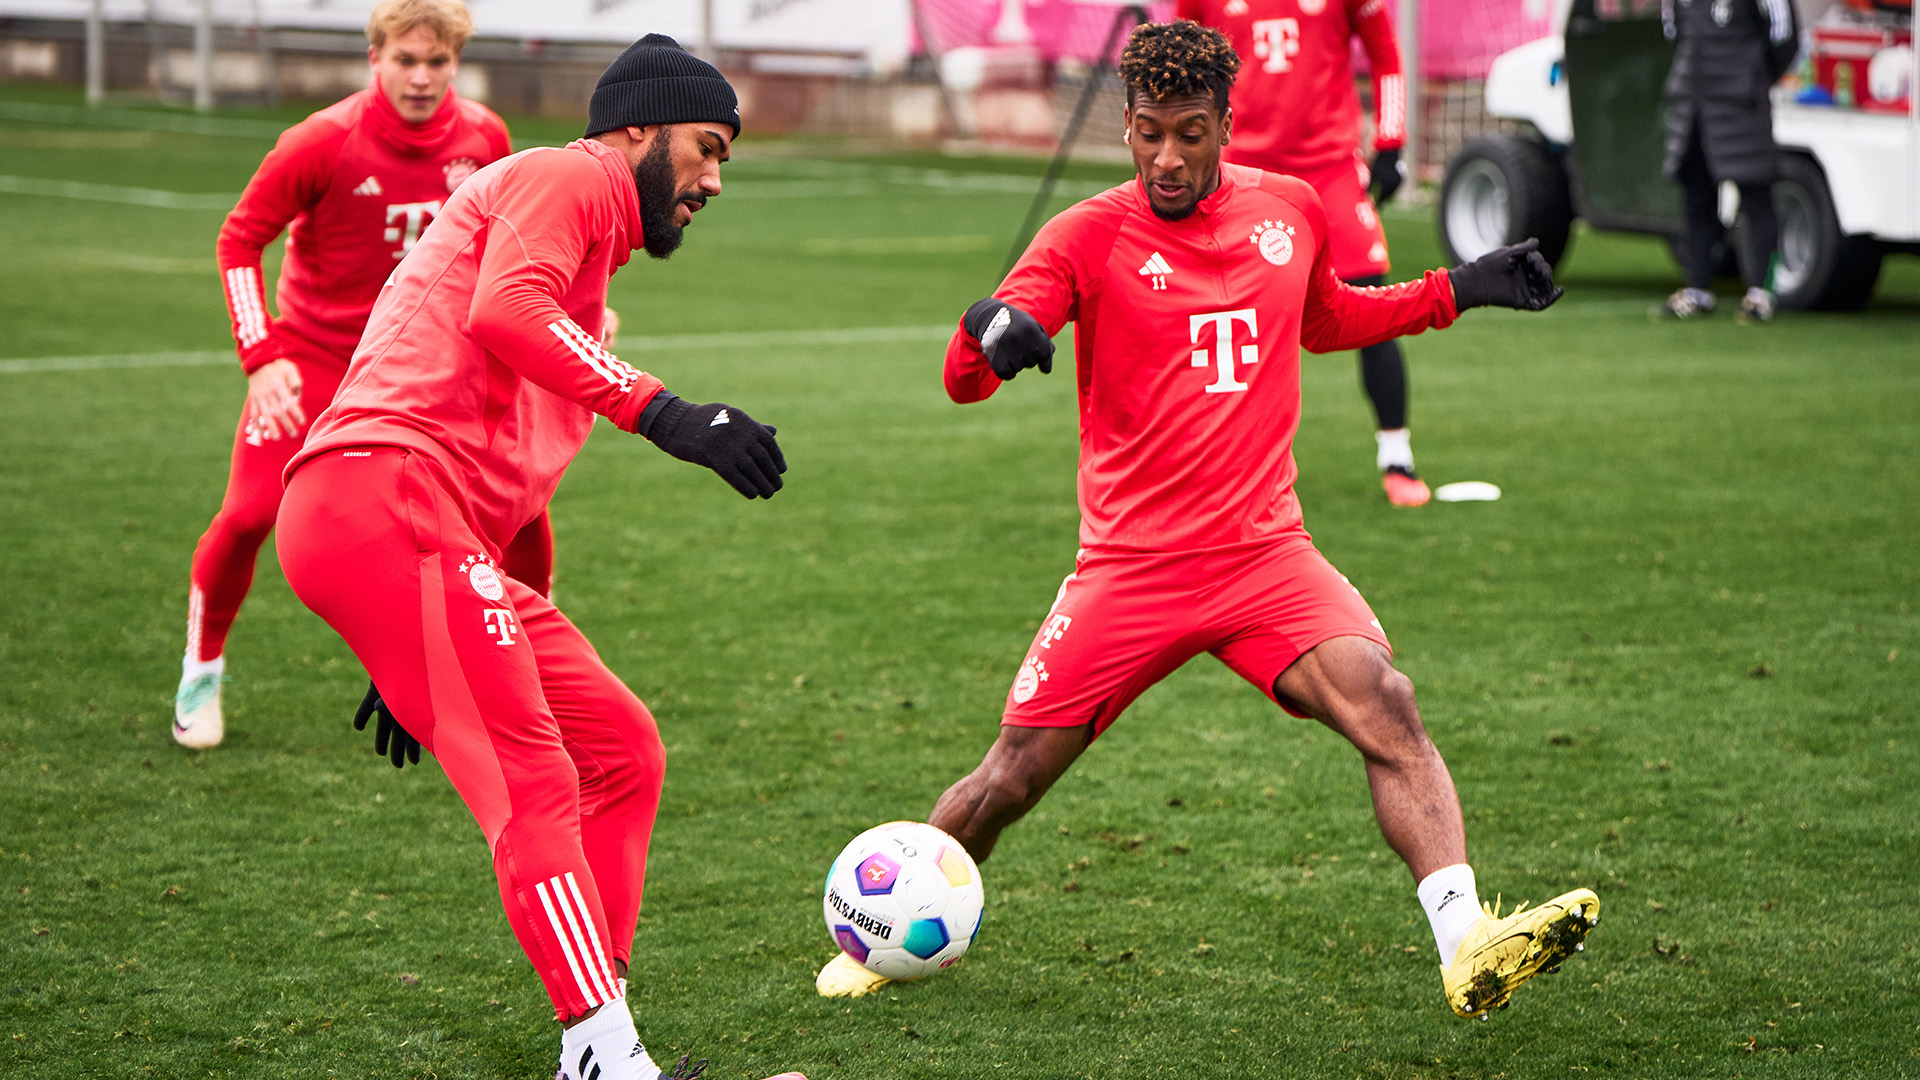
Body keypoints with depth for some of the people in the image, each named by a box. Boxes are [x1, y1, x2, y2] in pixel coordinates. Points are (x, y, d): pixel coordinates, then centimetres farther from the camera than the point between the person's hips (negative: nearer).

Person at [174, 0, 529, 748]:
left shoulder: (483, 137, -8)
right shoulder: (324, 141, -20)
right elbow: (240, 238, -12)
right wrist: (261, 357, -21)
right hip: (315, 356, -3)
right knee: (250, 514, -15)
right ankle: (202, 671, 12)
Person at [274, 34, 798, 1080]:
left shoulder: (585, 270, 33)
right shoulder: (567, 177, 2)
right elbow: (502, 311, -19)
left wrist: (418, 654, 31)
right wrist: (660, 411, -24)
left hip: (434, 542, 10)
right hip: (382, 493, -10)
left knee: (622, 754, 9)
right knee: (534, 789, -18)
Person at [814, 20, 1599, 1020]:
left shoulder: (1291, 210, 7)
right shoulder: (1089, 235, -6)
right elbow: (966, 378, -15)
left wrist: (1457, 290, 19)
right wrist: (990, 333, -40)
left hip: (1267, 552, 2)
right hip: (1129, 564, -2)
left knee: (1386, 707, -23)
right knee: (1012, 777, 1)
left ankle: (1466, 945, -30)